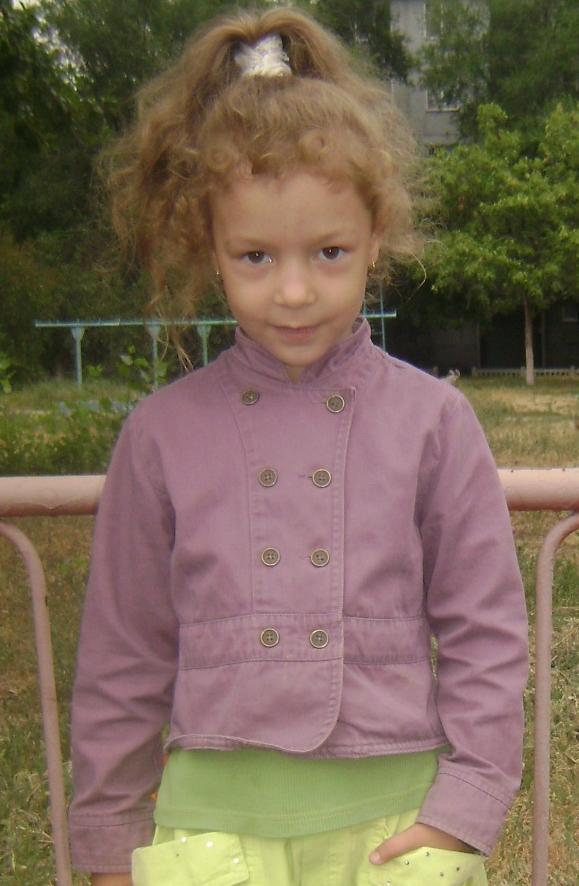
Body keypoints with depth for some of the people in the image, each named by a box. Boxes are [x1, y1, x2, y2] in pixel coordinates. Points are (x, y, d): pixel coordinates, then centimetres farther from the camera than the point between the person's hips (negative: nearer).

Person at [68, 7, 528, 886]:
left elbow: (485, 629, 4)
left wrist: (465, 806, -1)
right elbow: (122, 656, 7)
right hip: (215, 814, 1)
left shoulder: (432, 420, -1)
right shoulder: (163, 433, 1)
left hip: (393, 815, 0)